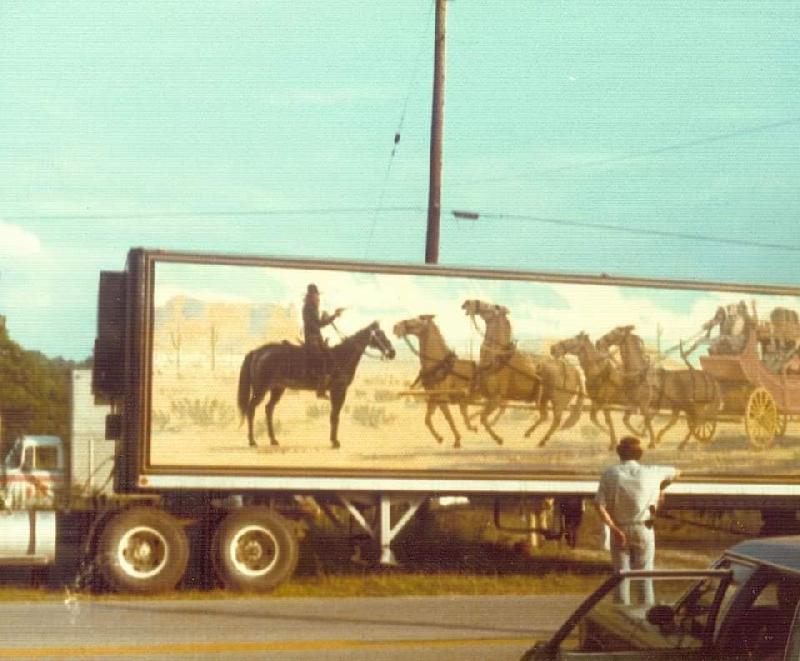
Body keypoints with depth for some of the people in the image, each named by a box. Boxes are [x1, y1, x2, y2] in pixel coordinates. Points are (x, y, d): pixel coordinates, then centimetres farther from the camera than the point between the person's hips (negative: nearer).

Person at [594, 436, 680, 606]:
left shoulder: (610, 474, -8)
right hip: (644, 529, 0)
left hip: (619, 530, 0)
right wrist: (660, 489, 27)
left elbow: (599, 505, -16)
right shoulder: (650, 473, -4)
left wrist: (614, 528, -13)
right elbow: (676, 473, 14)